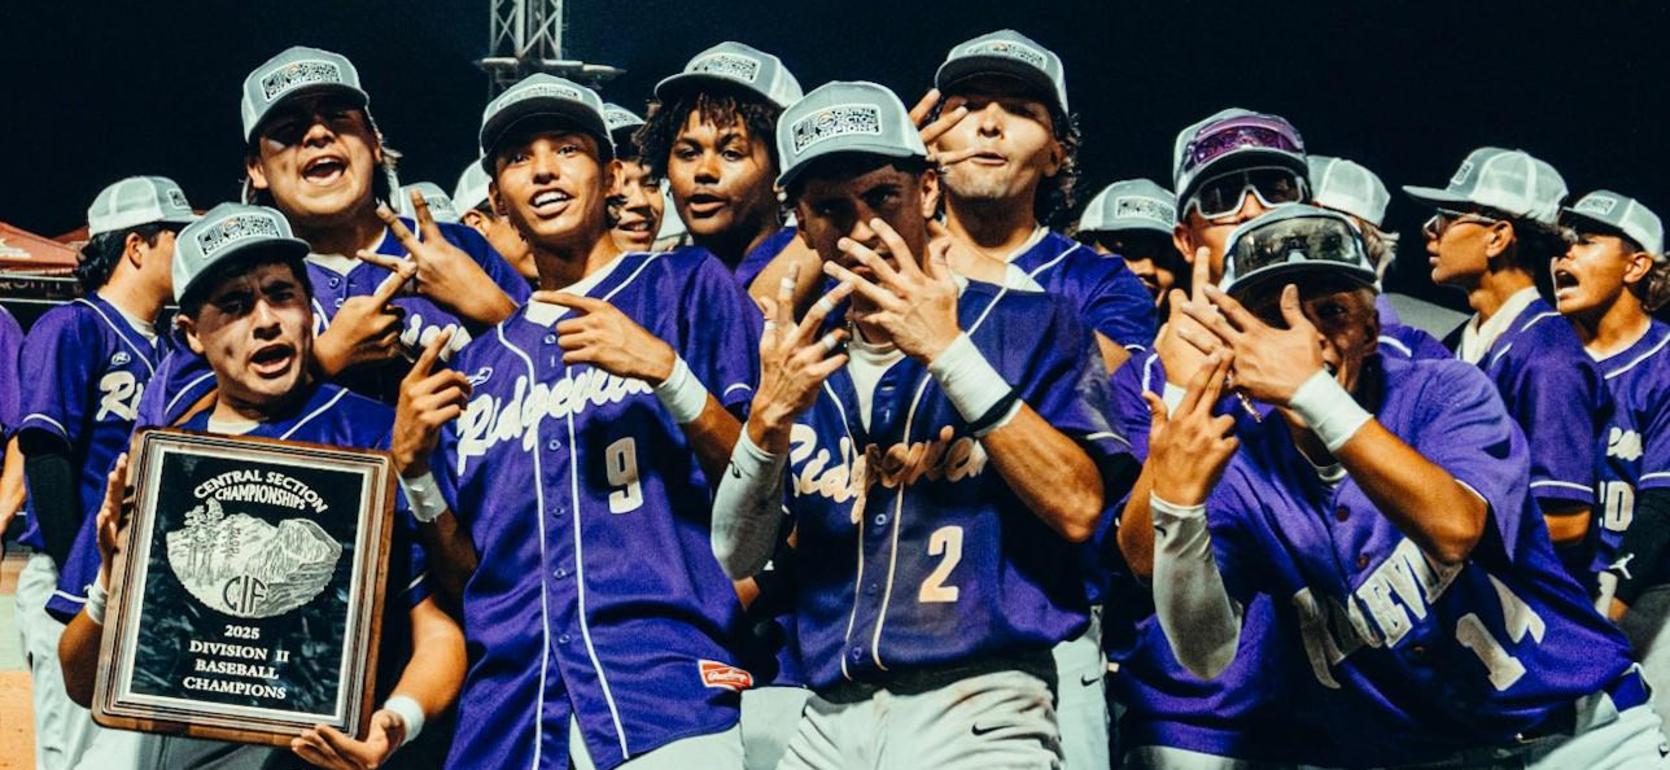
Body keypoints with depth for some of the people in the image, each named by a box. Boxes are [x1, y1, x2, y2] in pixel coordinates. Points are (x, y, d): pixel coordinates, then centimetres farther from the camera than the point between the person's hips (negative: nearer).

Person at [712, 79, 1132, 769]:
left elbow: (1079, 509, -13)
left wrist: (949, 351, -14)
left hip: (980, 714, -4)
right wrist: (770, 417, -9)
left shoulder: (1029, 324, 1)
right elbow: (737, 558, 6)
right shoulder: (800, 360, 12)